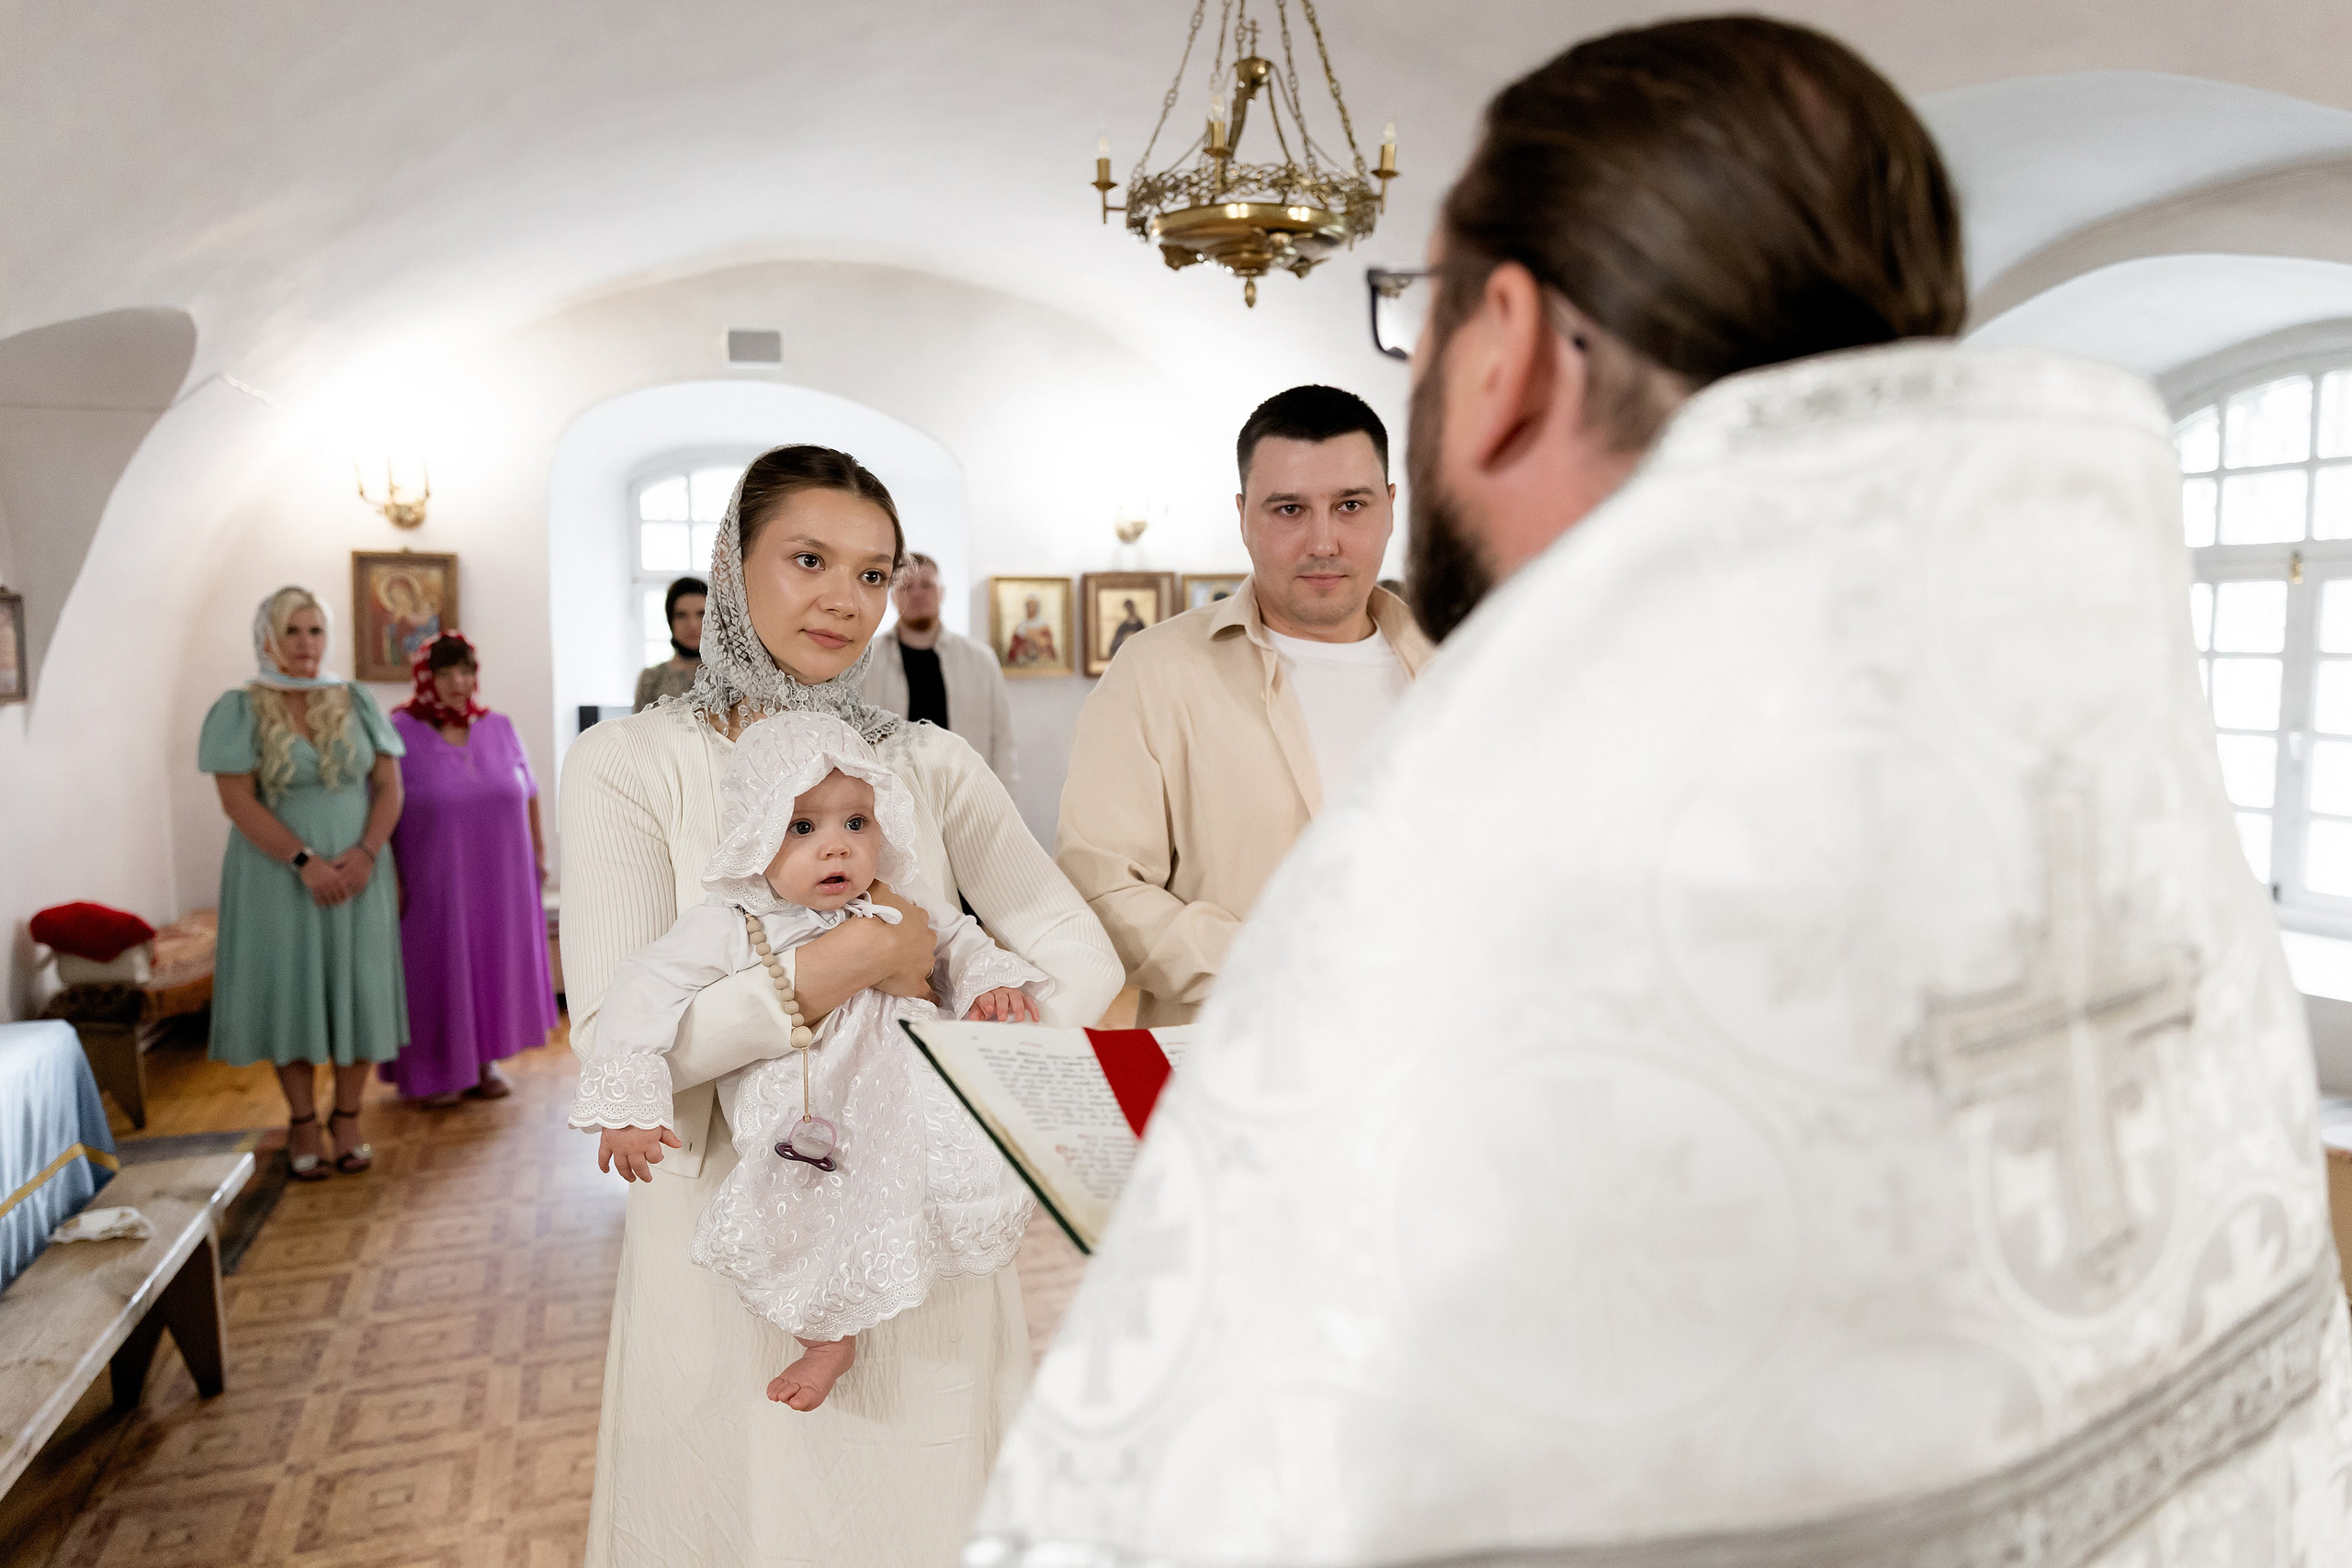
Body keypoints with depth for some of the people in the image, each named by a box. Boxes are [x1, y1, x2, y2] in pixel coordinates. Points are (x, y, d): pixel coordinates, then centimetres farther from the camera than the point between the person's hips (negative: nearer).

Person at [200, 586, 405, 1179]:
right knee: (290, 990, 5)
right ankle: (302, 1122, 17)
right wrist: (306, 861, -18)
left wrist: (365, 853, -13)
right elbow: (238, 800, -11)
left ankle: (347, 1118, 16)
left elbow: (388, 785, 2)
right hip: (279, 877, -2)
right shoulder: (239, 709, -4)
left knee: (355, 989, 5)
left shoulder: (355, 701, 4)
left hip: (356, 873, 2)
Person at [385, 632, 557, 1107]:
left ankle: (483, 1062, 22)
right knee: (435, 972, 5)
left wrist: (538, 852, 8)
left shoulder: (499, 728, 4)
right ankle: (430, 1072, 18)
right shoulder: (398, 732, -8)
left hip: (499, 880, 4)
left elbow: (529, 794, 12)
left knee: (491, 966, 10)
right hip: (431, 884, -4)